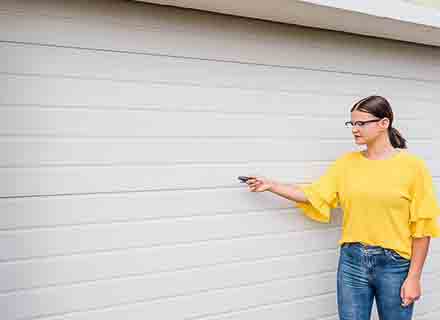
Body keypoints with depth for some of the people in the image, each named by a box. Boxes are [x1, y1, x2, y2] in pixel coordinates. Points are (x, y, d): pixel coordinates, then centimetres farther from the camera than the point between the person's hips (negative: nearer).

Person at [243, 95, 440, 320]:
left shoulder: (411, 165, -7)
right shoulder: (347, 162, 3)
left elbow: (421, 227, -6)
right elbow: (314, 195, 2)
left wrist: (414, 277, -7)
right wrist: (272, 186, -4)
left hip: (394, 264, -2)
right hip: (352, 260, 3)